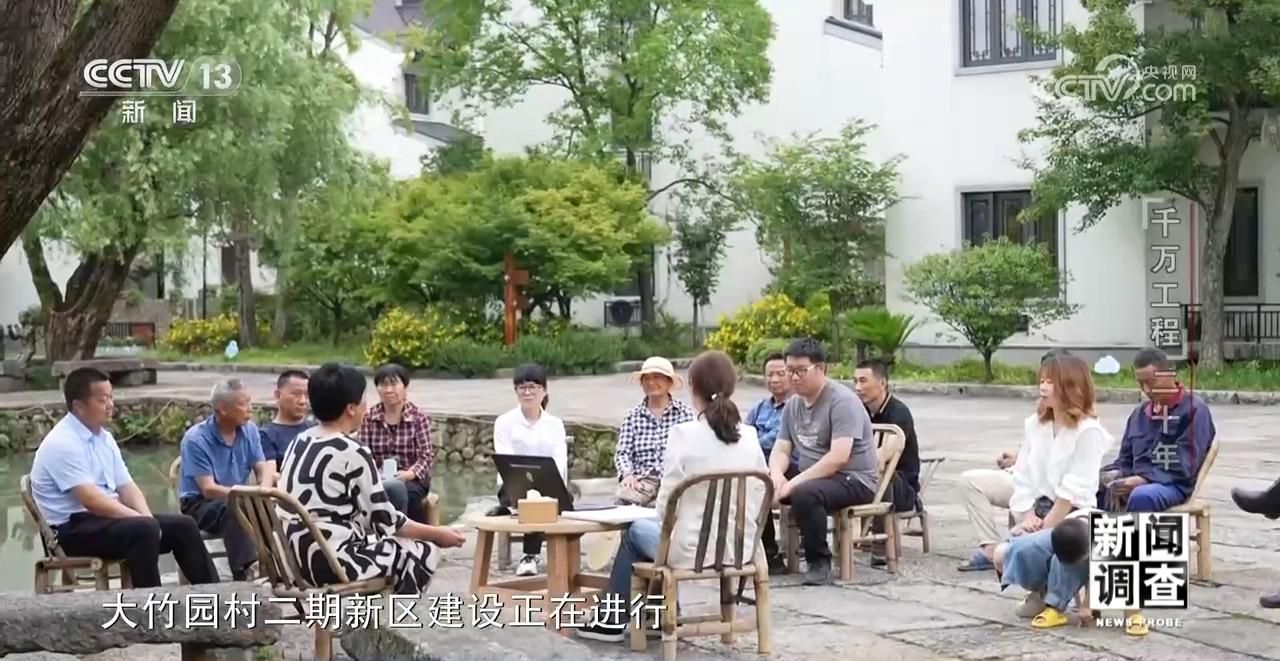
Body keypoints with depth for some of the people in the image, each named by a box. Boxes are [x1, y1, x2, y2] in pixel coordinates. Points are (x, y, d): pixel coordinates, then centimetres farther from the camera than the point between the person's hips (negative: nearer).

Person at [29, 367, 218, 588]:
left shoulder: (104, 438, 11)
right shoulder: (62, 443, -17)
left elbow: (127, 487, 9)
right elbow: (92, 501, -23)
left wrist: (147, 519, -10)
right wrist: (143, 521, -21)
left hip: (107, 517, 9)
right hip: (73, 528, -9)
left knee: (182, 525, -3)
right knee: (143, 529, -32)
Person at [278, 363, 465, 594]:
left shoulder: (300, 442, 9)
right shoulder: (353, 453, -14)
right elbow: (386, 520, -8)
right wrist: (439, 535, 6)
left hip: (294, 559, 8)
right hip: (332, 562, -8)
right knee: (424, 552, 10)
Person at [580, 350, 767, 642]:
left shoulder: (685, 434, -16)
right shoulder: (750, 437, -2)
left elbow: (667, 503, -11)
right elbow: (759, 499, 4)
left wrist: (667, 524, 9)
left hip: (692, 550, -5)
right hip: (740, 550, 5)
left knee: (634, 531, 27)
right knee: (654, 530, 33)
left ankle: (613, 619, 35)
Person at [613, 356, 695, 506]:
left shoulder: (684, 413, 6)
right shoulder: (632, 416, 13)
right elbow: (622, 453, 7)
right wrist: (628, 474, -14)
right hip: (642, 478, 1)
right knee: (624, 497, -31)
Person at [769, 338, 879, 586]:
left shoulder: (842, 401, -16)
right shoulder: (792, 405, 9)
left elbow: (838, 457, -26)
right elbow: (781, 450, 7)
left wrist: (794, 483, -29)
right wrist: (777, 475, -17)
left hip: (853, 480, -8)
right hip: (811, 478, 8)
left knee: (804, 494, -36)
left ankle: (819, 562, -18)